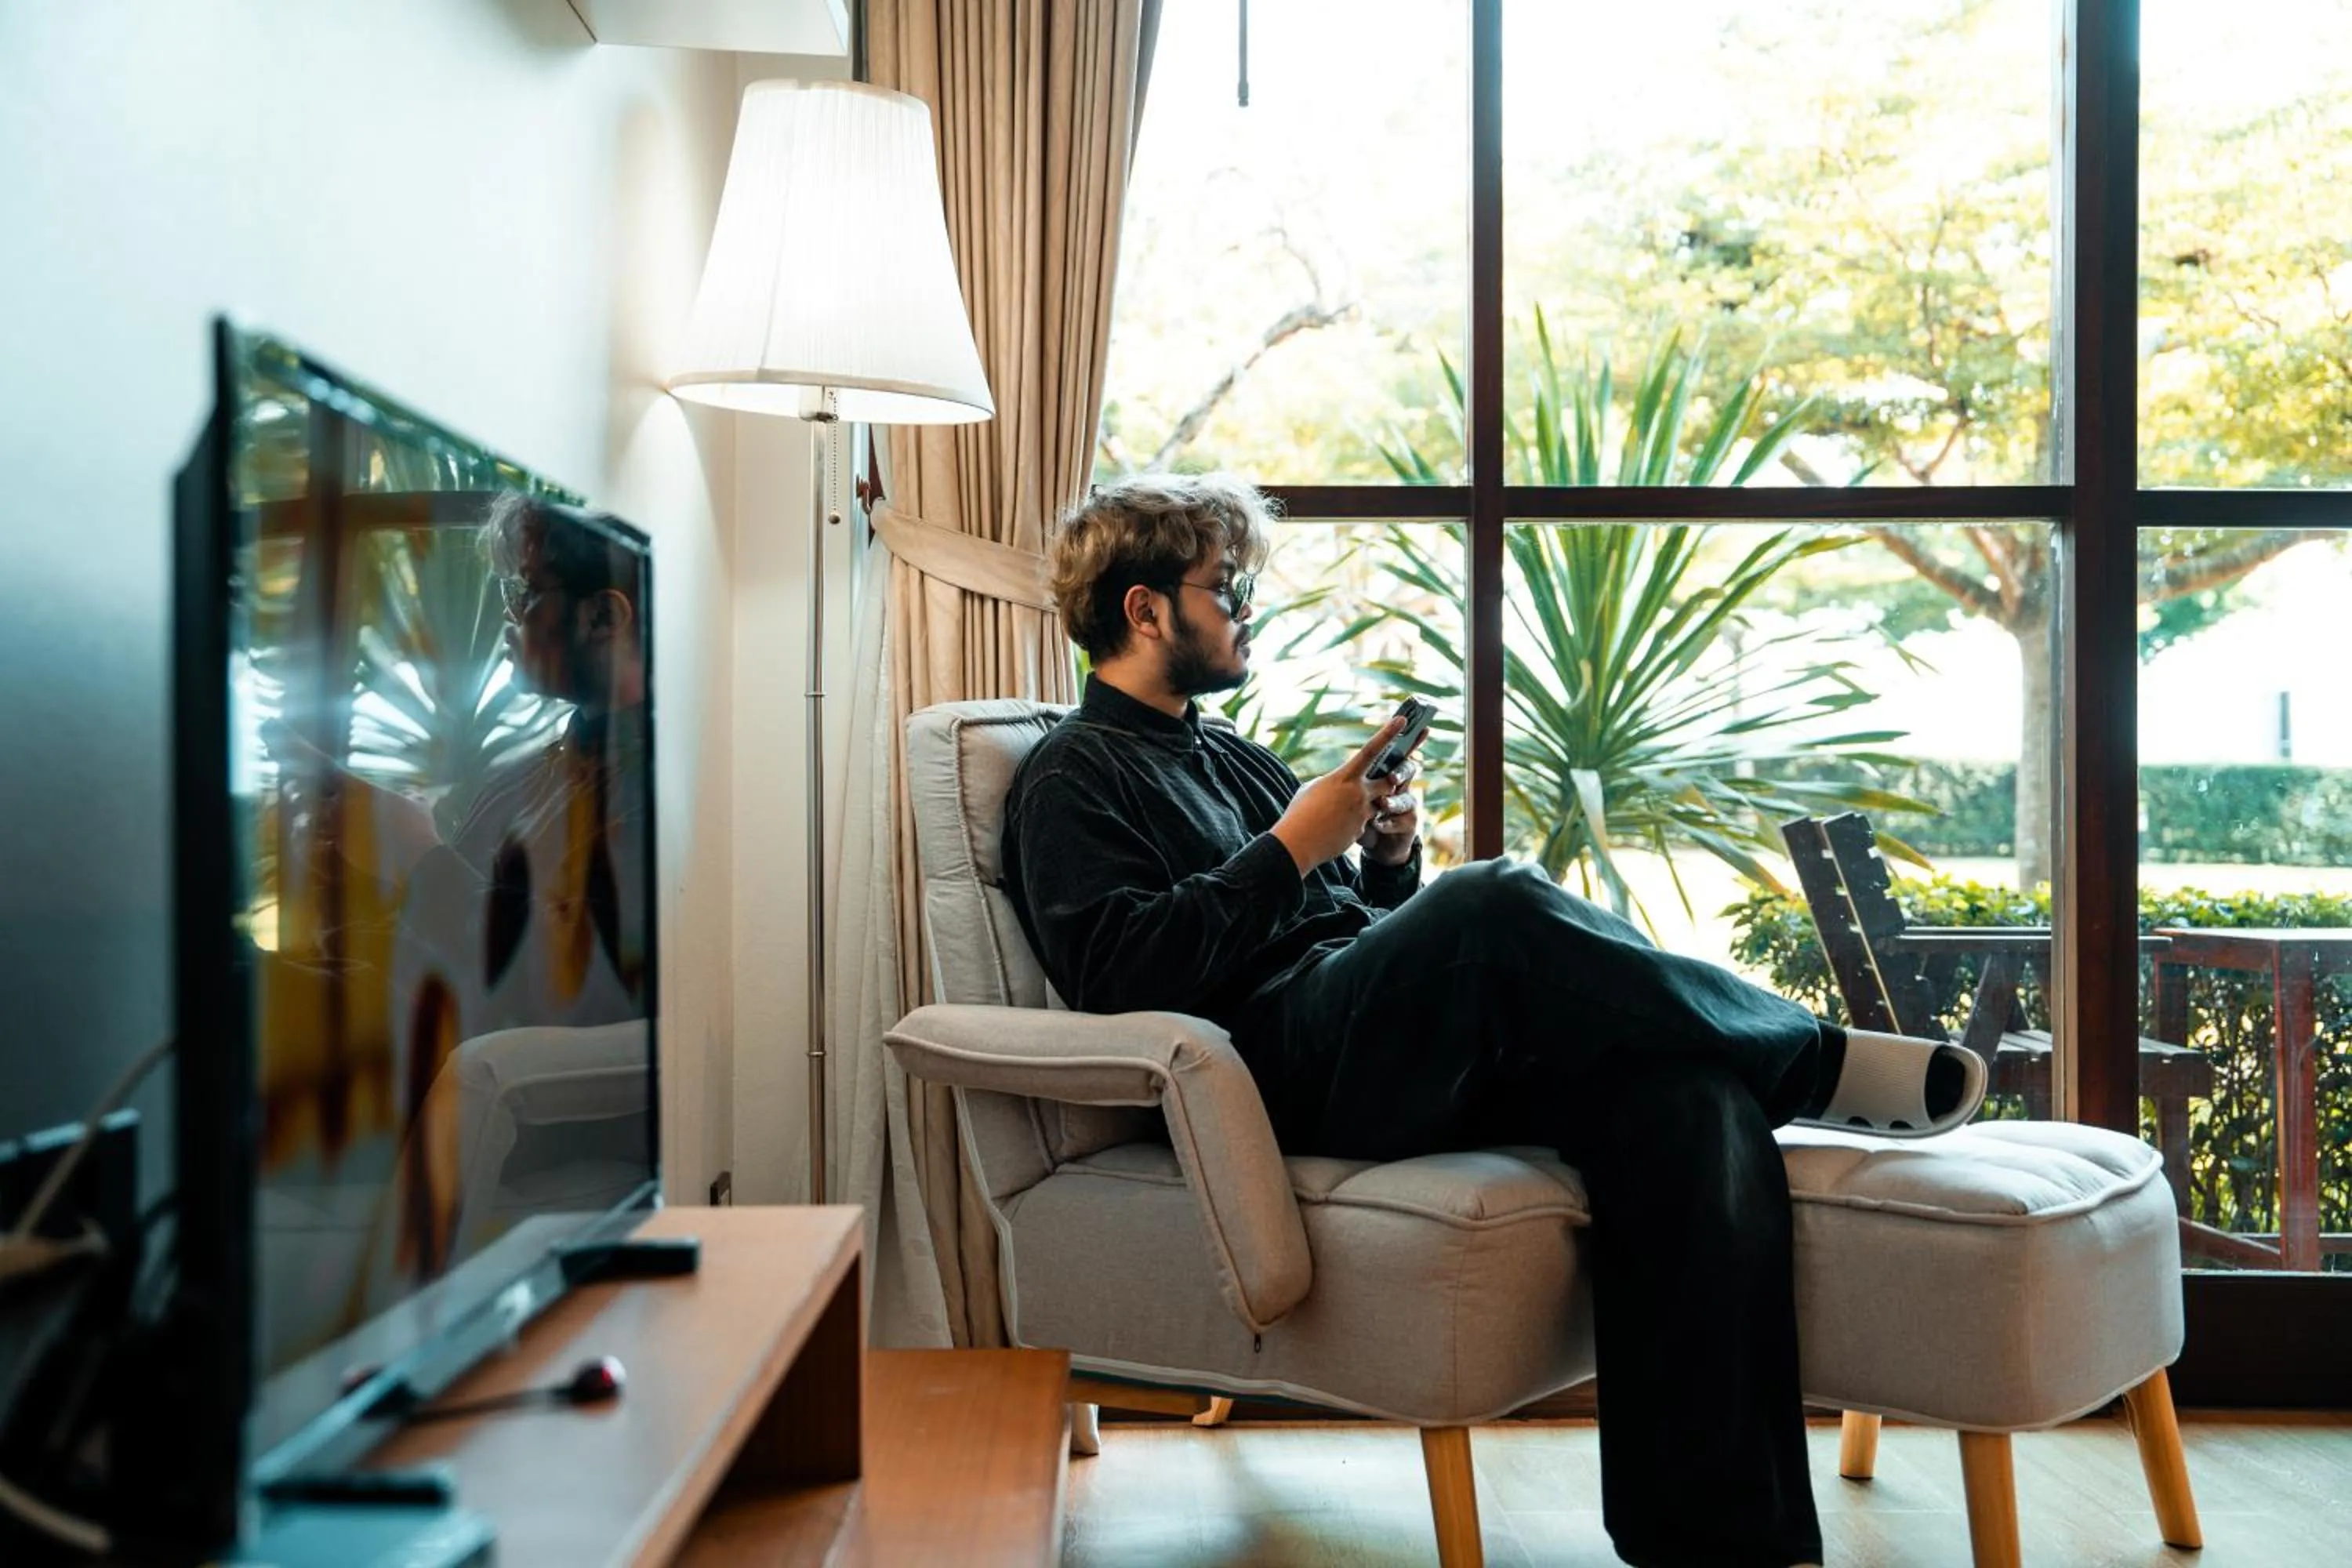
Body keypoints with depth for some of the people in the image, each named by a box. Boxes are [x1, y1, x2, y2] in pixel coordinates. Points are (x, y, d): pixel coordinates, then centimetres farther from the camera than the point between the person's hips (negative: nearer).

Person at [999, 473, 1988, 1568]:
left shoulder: (1229, 756, 31)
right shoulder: (1074, 777, 7)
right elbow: (1119, 970, -11)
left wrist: (1389, 858, 9)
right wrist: (1292, 849, -9)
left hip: (1414, 1049, 7)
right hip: (1276, 1065, -7)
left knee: (1690, 1097, -23)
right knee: (1494, 900, -36)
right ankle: (1815, 1063, -13)